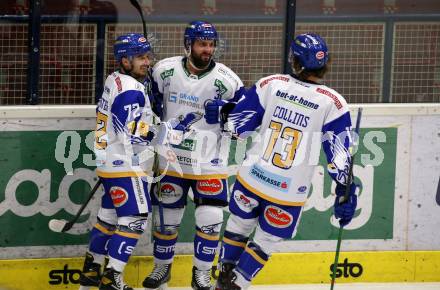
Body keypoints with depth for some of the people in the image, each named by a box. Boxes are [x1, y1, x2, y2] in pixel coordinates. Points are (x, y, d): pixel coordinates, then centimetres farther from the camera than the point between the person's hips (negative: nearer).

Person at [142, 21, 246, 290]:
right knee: (166, 216, 10)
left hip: (210, 161, -2)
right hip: (172, 159, 2)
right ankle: (162, 267, 28)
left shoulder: (225, 79, -11)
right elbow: (152, 99, 13)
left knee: (210, 218, -5)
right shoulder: (165, 70, -5)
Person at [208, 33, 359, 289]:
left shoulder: (271, 84, -5)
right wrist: (345, 195, -3)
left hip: (251, 178, 2)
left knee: (239, 226, 24)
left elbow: (237, 123, 1)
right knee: (266, 241, 16)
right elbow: (339, 155, -8)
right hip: (289, 191, -2)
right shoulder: (332, 102, -10)